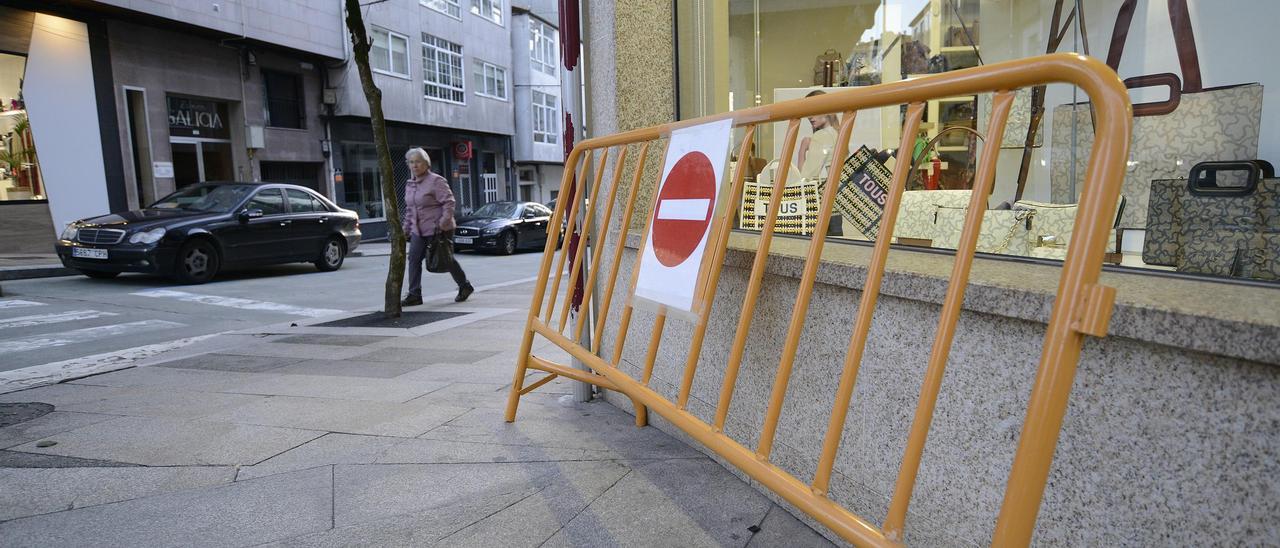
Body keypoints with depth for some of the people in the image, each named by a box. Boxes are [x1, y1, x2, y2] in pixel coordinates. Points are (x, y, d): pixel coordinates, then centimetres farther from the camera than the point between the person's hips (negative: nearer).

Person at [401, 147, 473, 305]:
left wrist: (444, 223, -25)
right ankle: (414, 294, -1)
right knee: (413, 259, -4)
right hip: (419, 231, 7)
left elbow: (449, 202, -16)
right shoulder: (410, 185, 13)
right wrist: (406, 228, 16)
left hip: (437, 230, -7)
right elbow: (409, 209, 20)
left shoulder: (436, 181, -11)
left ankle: (465, 286, 23)